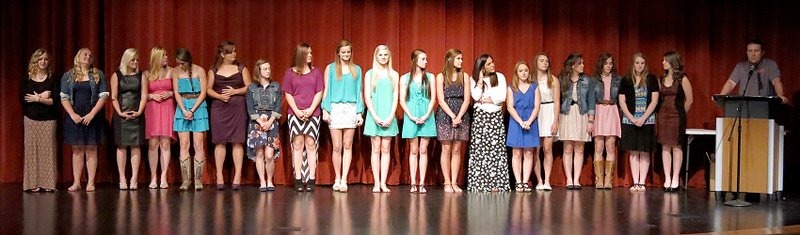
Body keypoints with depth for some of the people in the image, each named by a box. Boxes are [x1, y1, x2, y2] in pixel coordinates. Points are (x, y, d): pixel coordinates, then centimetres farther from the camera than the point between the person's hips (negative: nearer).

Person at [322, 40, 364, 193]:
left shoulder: (356, 69, 13)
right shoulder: (330, 68, 8)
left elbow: (359, 91, 12)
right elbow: (326, 90, 6)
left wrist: (360, 112, 4)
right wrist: (325, 110, -4)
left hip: (351, 109, 1)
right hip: (335, 108, -1)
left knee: (348, 146, -1)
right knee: (337, 147, -2)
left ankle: (344, 180, 0)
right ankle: (337, 179, 7)